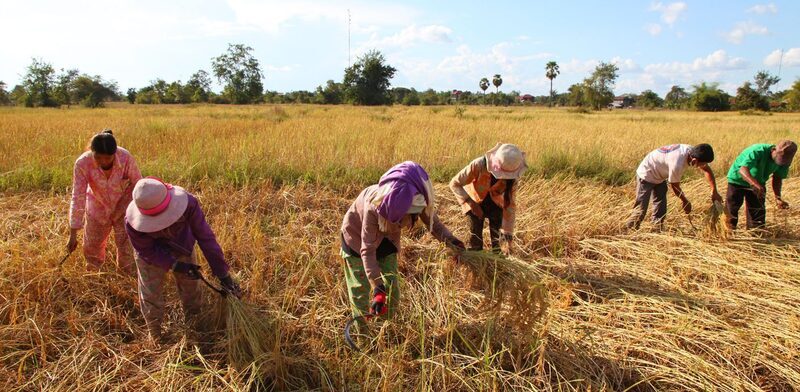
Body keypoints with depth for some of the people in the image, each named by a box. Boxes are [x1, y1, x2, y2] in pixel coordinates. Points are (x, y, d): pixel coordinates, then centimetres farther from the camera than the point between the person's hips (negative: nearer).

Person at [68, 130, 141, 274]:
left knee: (127, 246, 0)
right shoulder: (82, 164, -31)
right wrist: (73, 234, -23)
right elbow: (77, 198, -27)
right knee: (92, 247, 18)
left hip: (124, 208, -1)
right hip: (97, 209, 2)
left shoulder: (126, 158, -32)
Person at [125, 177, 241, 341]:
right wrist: (175, 265, -34)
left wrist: (223, 274, -30)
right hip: (153, 255, -1)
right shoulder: (133, 223, -38)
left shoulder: (187, 203, -40)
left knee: (191, 286, 17)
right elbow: (146, 251, -22)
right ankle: (154, 332, 41)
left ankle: (193, 321, 47)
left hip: (183, 250, 1)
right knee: (150, 294, 12)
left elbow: (205, 237, -33)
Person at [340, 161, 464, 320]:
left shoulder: (417, 200, -31)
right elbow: (367, 250, -38)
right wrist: (377, 286, -45)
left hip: (385, 239, 4)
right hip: (357, 238, -4)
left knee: (392, 289, 8)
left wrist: (449, 238, -37)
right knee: (360, 290, 3)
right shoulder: (374, 206, -43)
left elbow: (432, 220, -16)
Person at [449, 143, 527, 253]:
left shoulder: (511, 178, -26)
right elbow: (454, 184, -24)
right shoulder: (478, 165, -34)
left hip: (495, 202, 2)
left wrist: (509, 240, -25)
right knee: (475, 236, -7)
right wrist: (470, 203, -35)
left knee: (498, 238, -4)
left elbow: (510, 206, -23)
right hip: (474, 201, -2)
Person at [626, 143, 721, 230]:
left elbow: (707, 170, 2)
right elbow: (675, 187, -20)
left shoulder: (693, 152, -16)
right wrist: (685, 201, -3)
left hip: (659, 176, 9)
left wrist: (714, 192, -1)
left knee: (661, 210, 9)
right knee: (641, 209, -11)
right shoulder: (677, 164, -38)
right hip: (646, 175, -9)